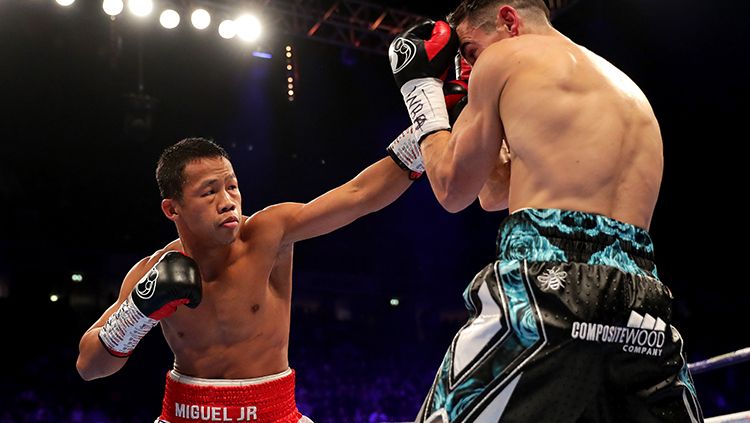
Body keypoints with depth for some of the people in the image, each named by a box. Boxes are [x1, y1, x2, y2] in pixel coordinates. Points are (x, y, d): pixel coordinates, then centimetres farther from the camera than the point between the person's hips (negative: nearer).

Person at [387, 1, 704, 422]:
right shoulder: (629, 90, 29)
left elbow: (453, 189, 15)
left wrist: (420, 86, 26)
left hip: (548, 290, -7)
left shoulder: (507, 55, 8)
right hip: (642, 308, 7)